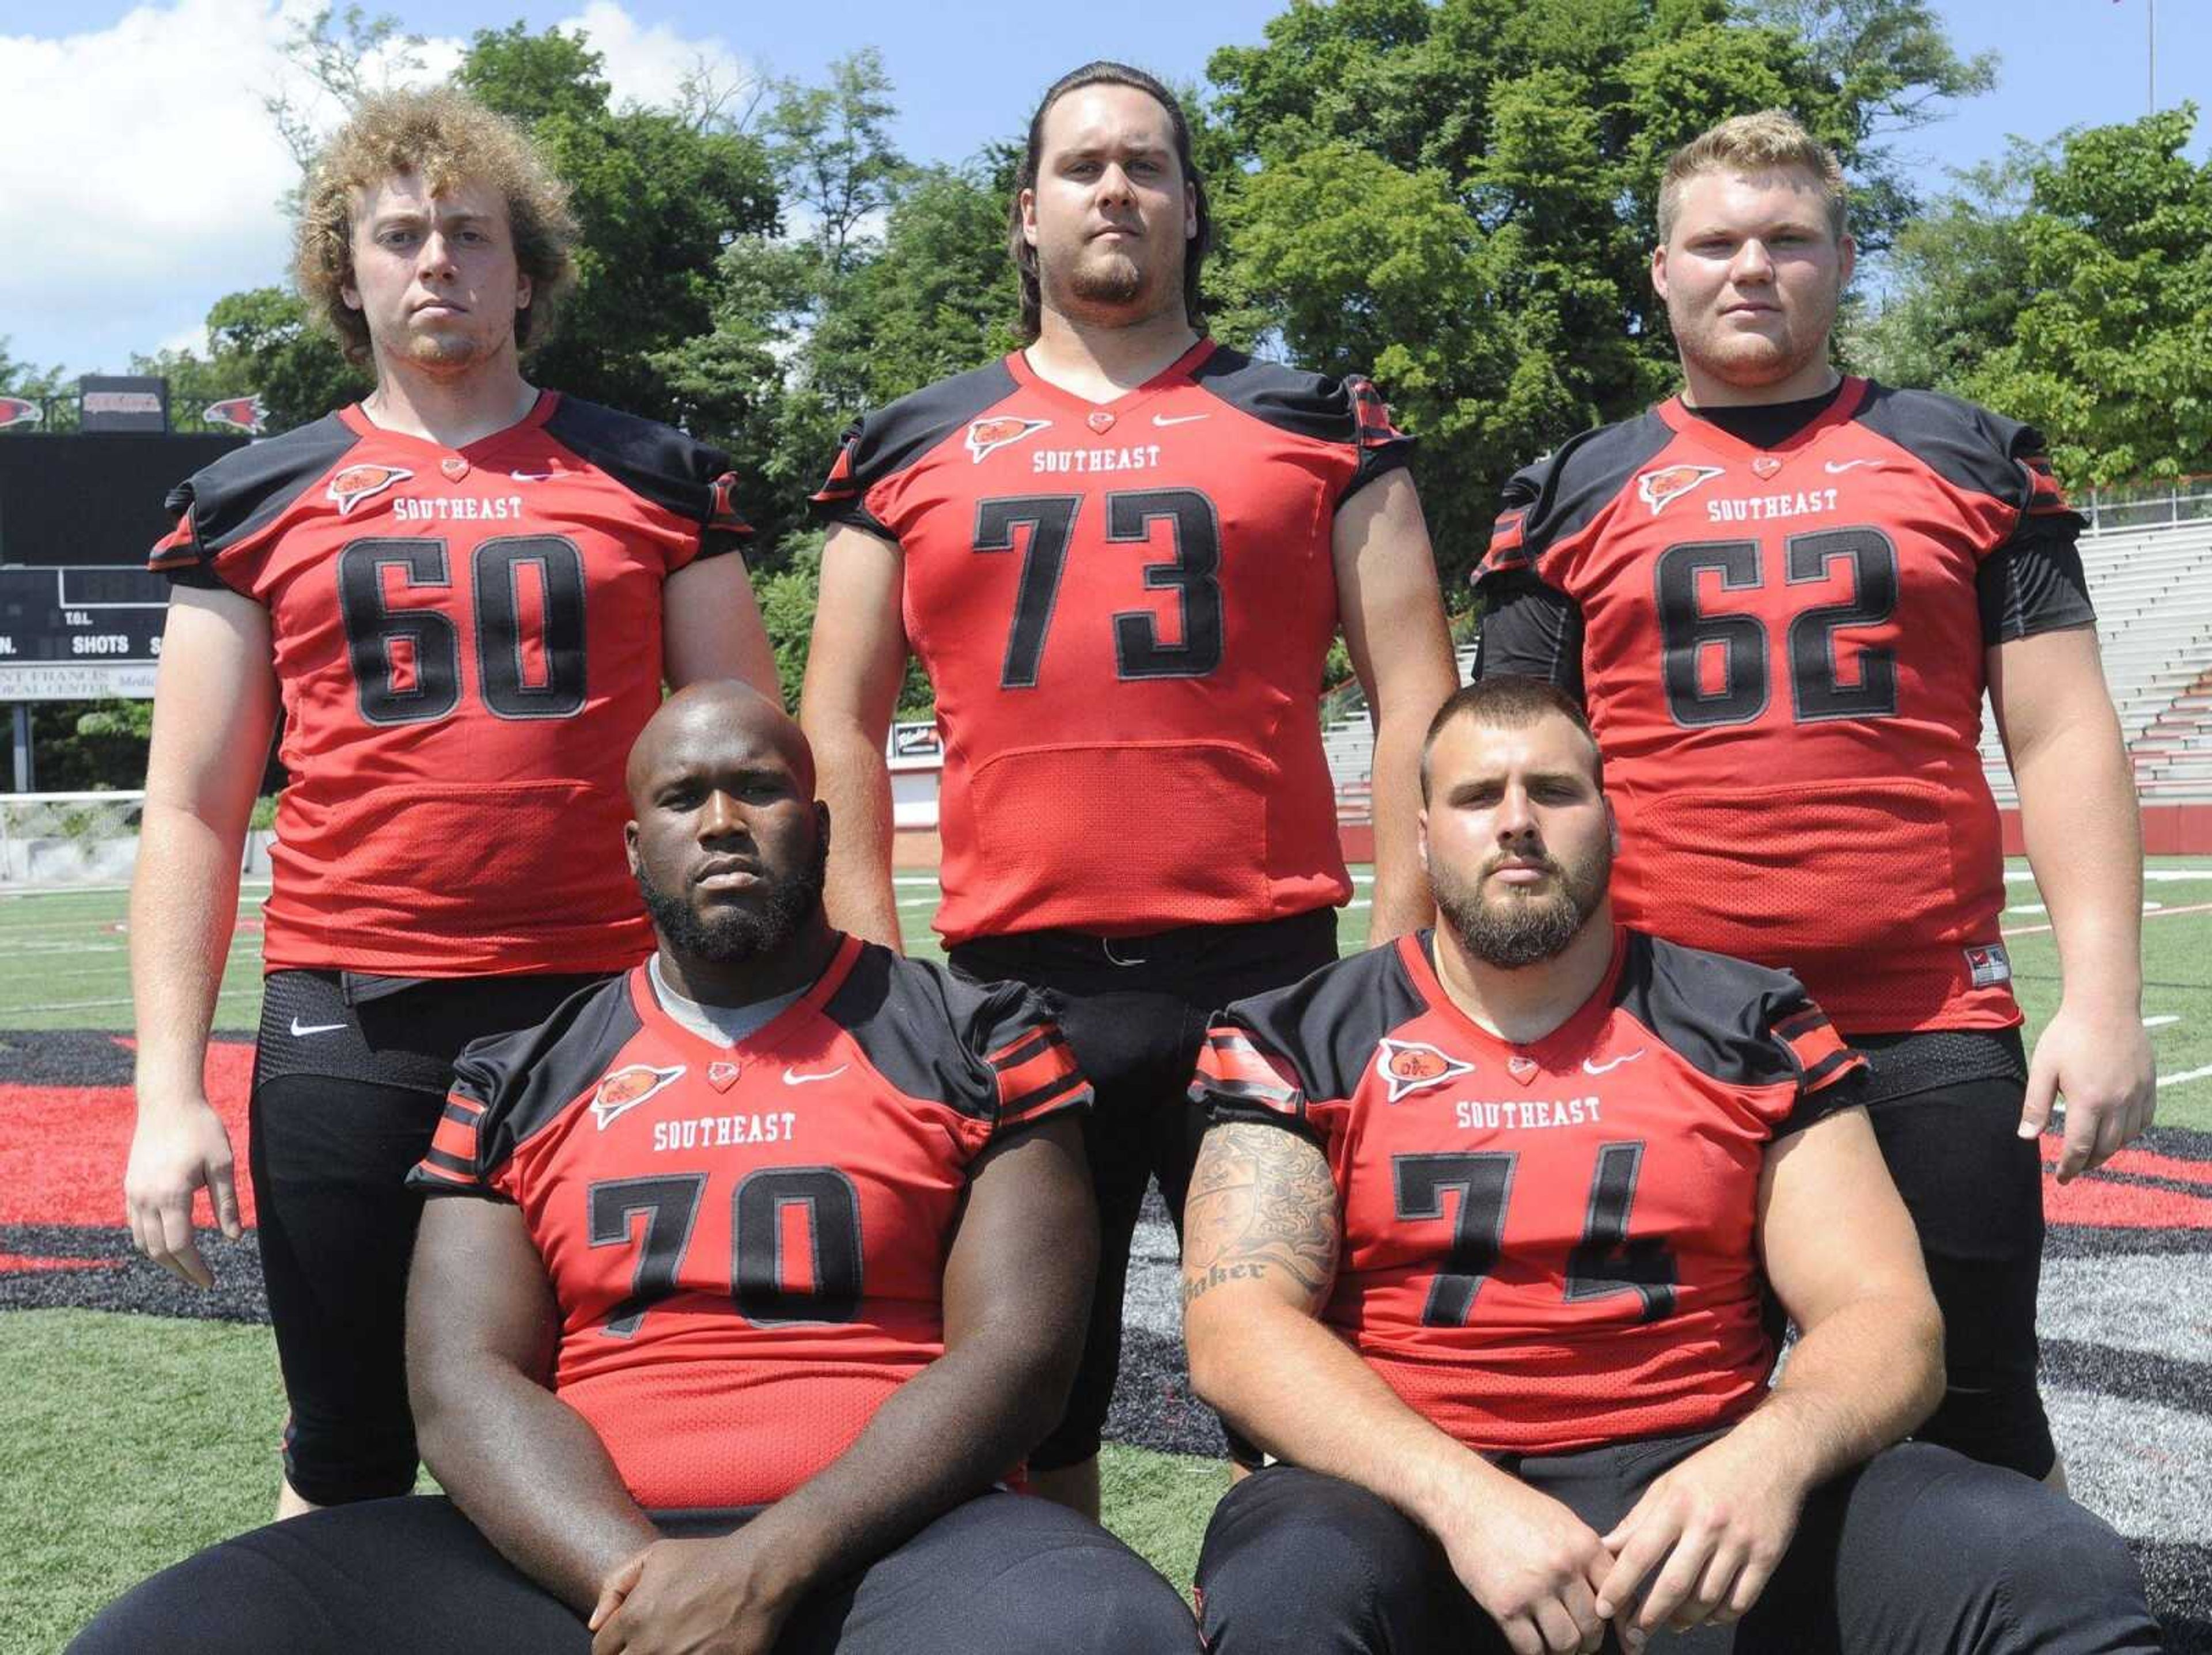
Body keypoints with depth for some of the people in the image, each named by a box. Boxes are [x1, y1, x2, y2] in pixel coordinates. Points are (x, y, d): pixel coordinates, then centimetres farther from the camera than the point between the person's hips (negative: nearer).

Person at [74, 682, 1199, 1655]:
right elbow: (463, 1383, 7)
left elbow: (1017, 1352, 0)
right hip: (579, 1560, 3)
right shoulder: (515, 1087, 17)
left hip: (878, 1540, -2)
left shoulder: (976, 1044, 10)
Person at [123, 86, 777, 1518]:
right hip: (349, 1030, 1)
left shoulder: (655, 481, 8)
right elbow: (194, 810, 7)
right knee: (349, 1456, 12)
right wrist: (170, 1091, 0)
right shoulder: (260, 504, 8)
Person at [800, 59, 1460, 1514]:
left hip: (1270, 972, -1)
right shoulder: (912, 448, 12)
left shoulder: (1316, 423, 9)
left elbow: (1416, 696, 5)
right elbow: (841, 722, 12)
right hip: (1013, 986, 2)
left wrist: (1403, 952, -3)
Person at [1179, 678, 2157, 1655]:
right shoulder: (1301, 1046, 5)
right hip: (1415, 1496, -1)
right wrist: (1466, 1500, -22)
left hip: (1697, 1492, 2)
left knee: (2055, 1570, -22)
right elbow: (1234, 1328, -6)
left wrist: (1770, 1454, -20)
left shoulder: (1750, 1034, 9)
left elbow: (1883, 1315, 4)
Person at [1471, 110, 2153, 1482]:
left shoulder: (1968, 464, 10)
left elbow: (2063, 737, 5)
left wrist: (2104, 996, -5)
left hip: (1934, 1029, 0)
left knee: (1977, 1413, 8)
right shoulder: (1575, 497, 9)